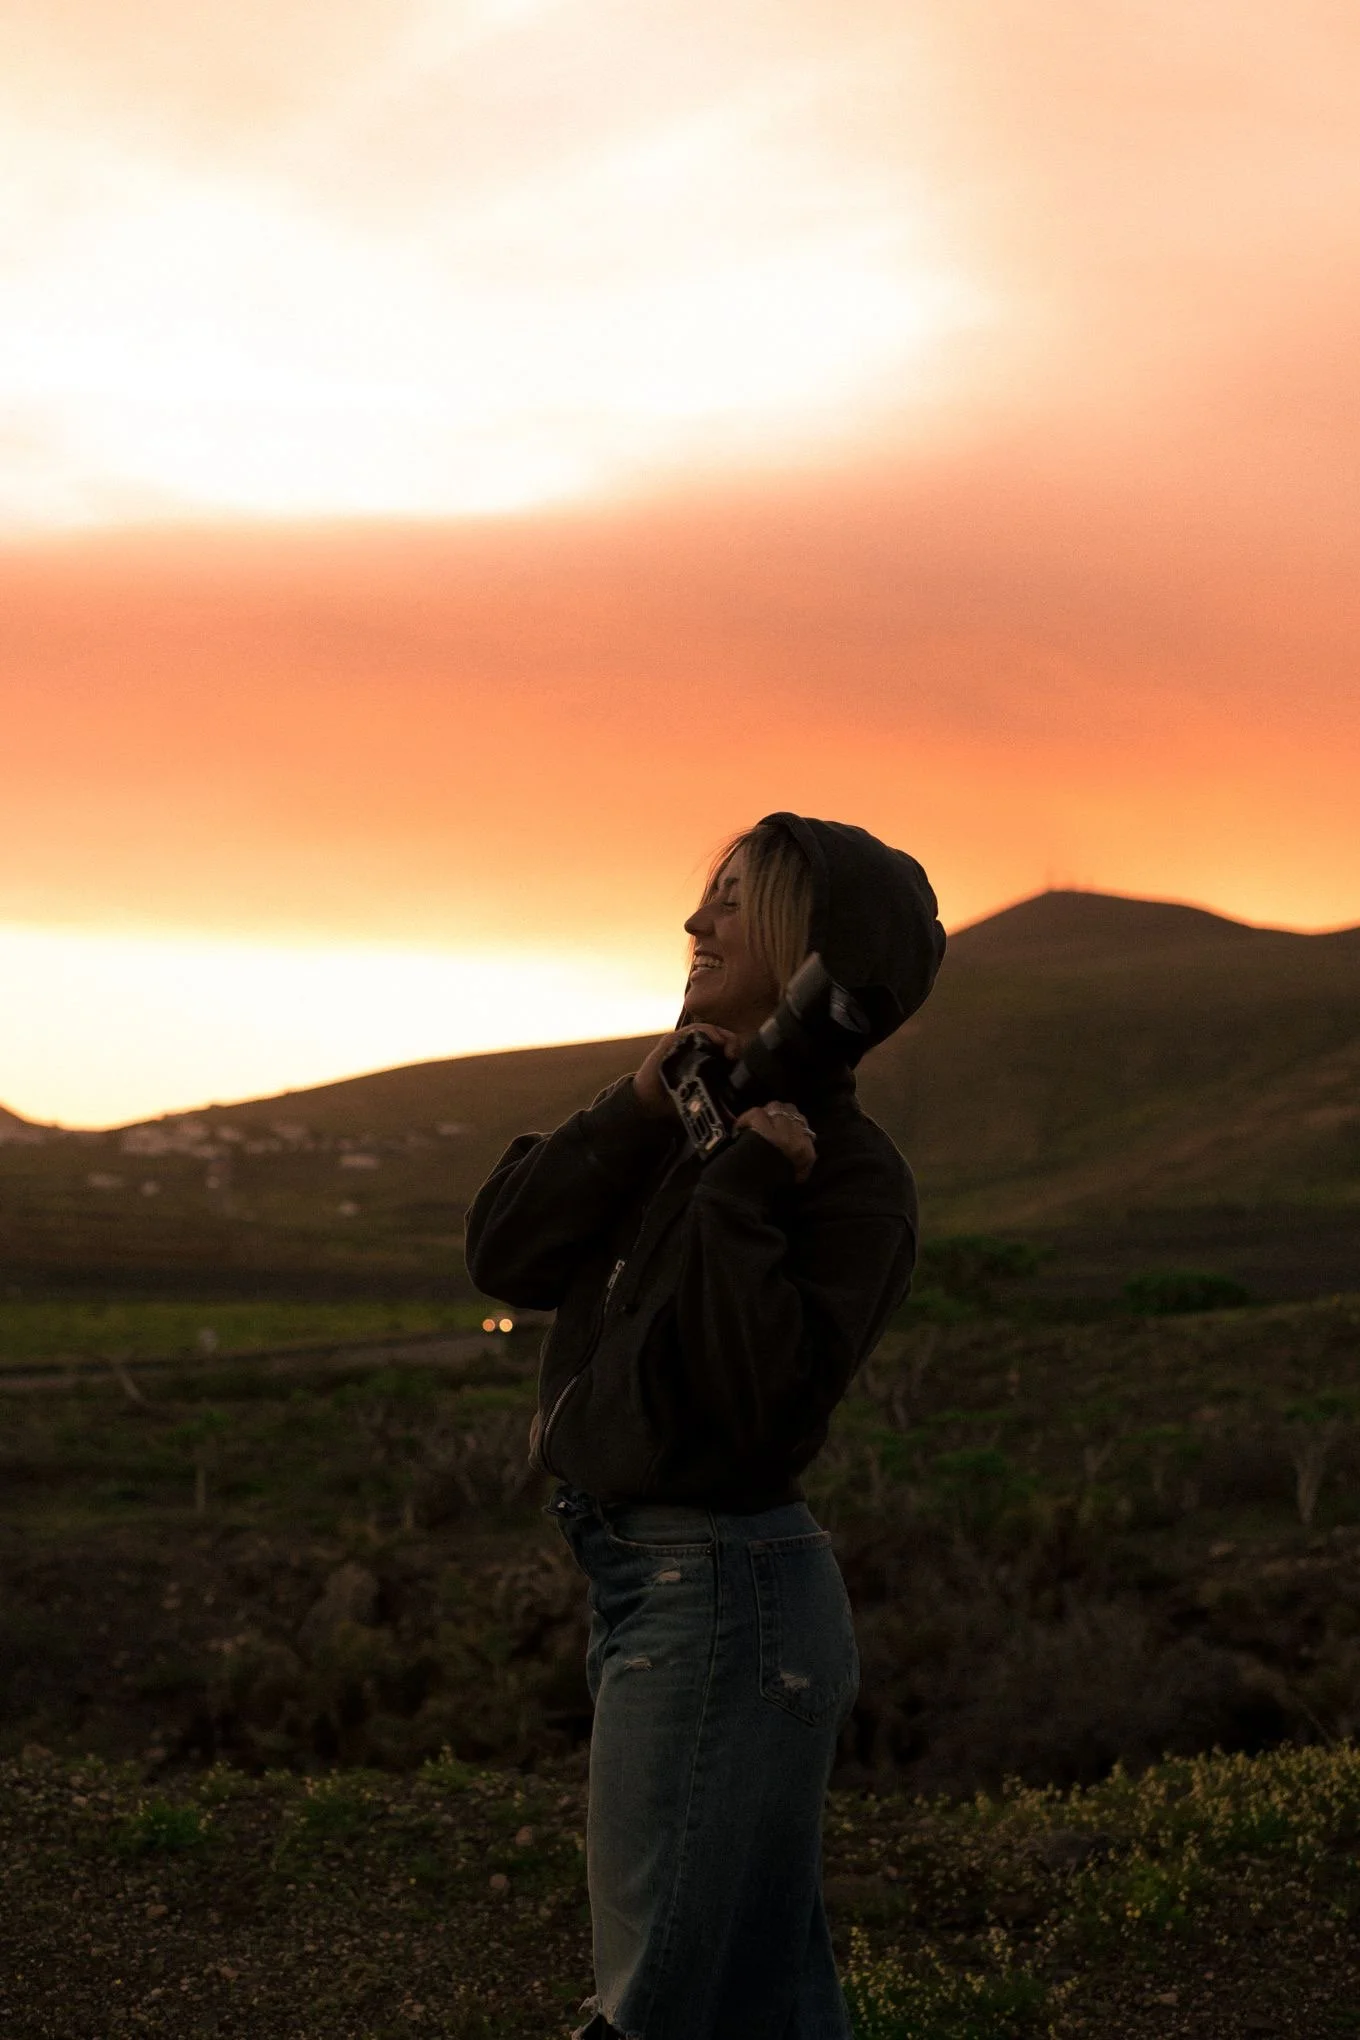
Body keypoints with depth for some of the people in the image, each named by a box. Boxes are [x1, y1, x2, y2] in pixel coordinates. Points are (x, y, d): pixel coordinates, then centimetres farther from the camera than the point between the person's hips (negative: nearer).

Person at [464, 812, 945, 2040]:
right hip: (643, 1572, 9)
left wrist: (744, 1195, -23)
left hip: (721, 1593, -9)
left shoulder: (848, 1170, -14)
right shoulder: (696, 1116, 10)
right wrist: (640, 1113, -8)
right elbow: (505, 1258, 0)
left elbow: (766, 1403, -25)